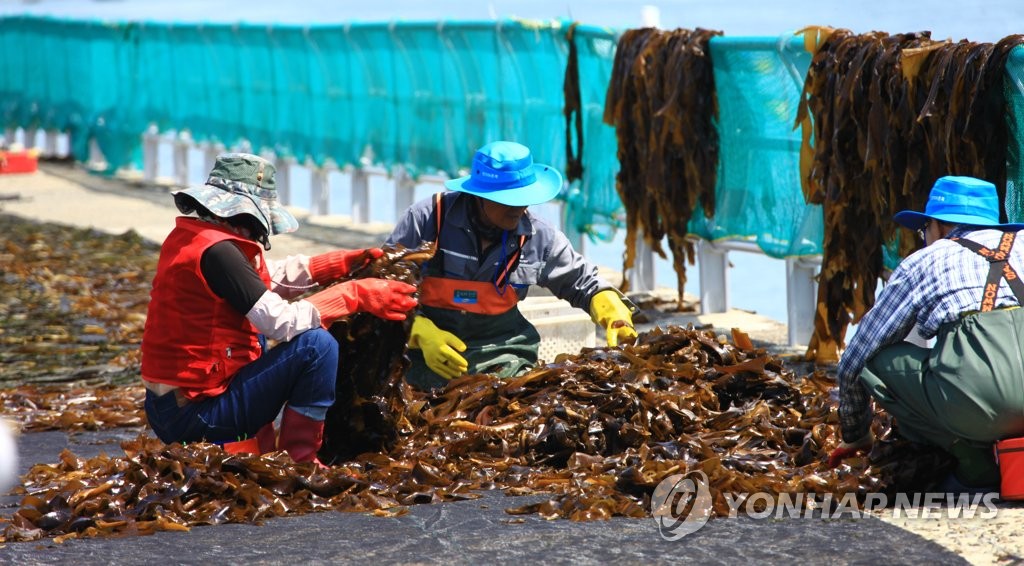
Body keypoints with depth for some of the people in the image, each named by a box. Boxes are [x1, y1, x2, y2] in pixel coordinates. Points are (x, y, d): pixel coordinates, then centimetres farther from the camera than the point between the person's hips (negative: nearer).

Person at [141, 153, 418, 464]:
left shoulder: (190, 236, 8)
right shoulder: (216, 251, -20)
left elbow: (271, 275, 18)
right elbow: (284, 322, -21)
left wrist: (338, 263, 10)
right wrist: (356, 294, -13)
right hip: (196, 415, -10)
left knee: (256, 333, 33)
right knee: (317, 344, -14)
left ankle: (261, 446, 24)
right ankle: (299, 461, -3)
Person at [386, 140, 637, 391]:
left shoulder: (537, 236, 1)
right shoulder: (426, 218, -9)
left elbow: (585, 283, 16)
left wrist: (616, 316, -3)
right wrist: (422, 335, -19)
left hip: (501, 350, 2)